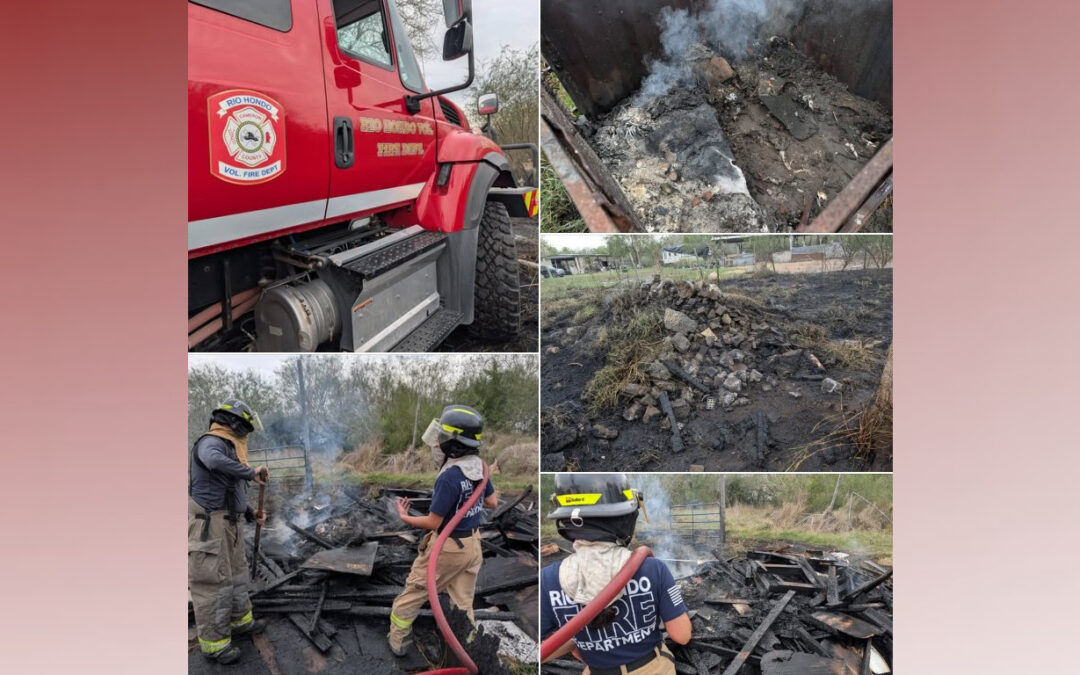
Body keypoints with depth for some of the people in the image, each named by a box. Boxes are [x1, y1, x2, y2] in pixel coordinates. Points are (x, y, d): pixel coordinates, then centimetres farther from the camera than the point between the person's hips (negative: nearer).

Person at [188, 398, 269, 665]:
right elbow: (214, 461, -42)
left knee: (236, 571, 22)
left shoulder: (228, 449, 16)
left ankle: (240, 621, 39)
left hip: (227, 523, 10)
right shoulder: (211, 442, -15)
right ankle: (213, 643, 7)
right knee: (212, 582, -2)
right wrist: (251, 472, -31)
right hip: (208, 525, -10)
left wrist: (251, 514, 18)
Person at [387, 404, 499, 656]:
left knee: (412, 594, 16)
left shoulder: (449, 477, -28)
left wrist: (404, 517, -6)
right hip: (472, 545, 6)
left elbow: (433, 522, -21)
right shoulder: (479, 466, -6)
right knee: (463, 603, 18)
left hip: (447, 547, -6)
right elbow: (493, 503, 7)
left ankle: (397, 641, 31)